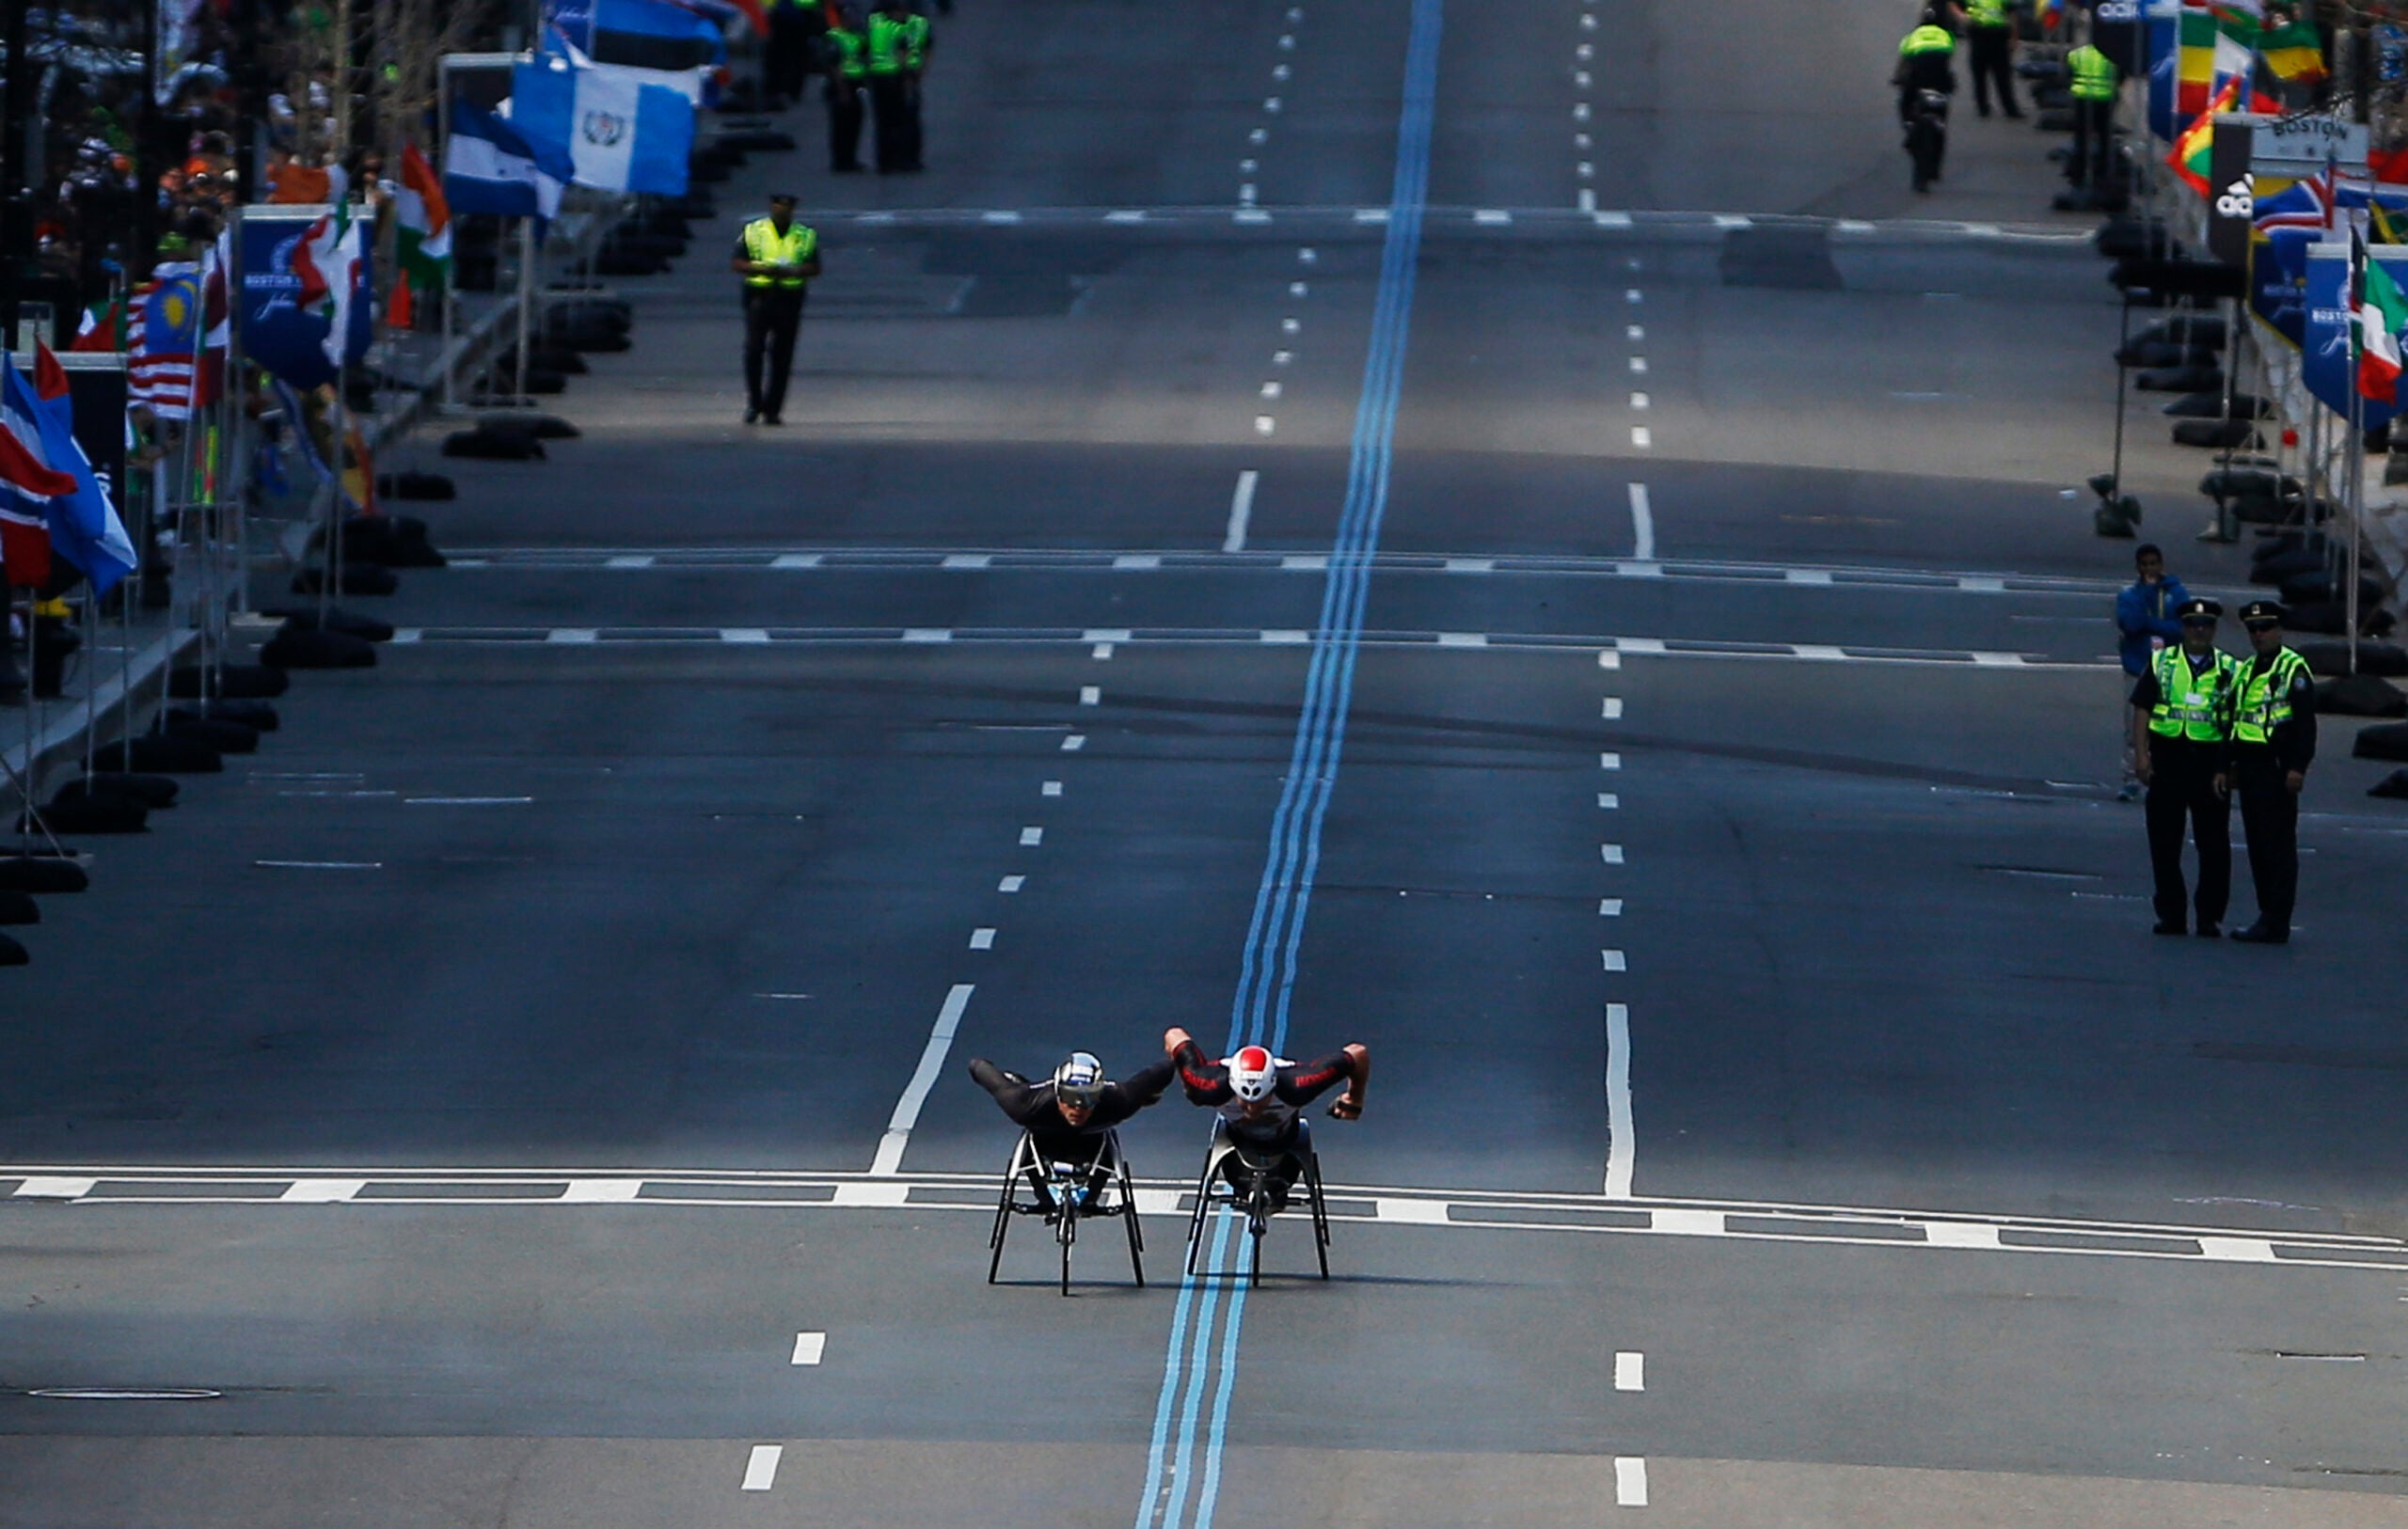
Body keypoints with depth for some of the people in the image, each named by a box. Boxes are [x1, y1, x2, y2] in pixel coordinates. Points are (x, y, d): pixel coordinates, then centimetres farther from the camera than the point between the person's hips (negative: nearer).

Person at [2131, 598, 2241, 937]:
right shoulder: (2161, 664, 9)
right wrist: (2141, 755, -5)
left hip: (2211, 760, -1)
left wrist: (2229, 767, -3)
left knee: (2213, 844, 0)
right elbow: (2142, 710, 6)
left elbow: (2237, 722, 6)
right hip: (2168, 755, 1)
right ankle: (2170, 914, 12)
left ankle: (2211, 917, 6)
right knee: (2164, 842, 4)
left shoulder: (2230, 671, 7)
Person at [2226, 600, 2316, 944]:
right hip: (2250, 767, 8)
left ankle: (2276, 925, -7)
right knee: (2257, 844, 10)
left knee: (2279, 847, -6)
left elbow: (2305, 722, -13)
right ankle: (2267, 915, 15)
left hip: (2277, 770, -8)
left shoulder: (2294, 669, -7)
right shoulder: (2245, 670, 18)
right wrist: (2233, 764, 20)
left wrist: (2297, 768, -19)